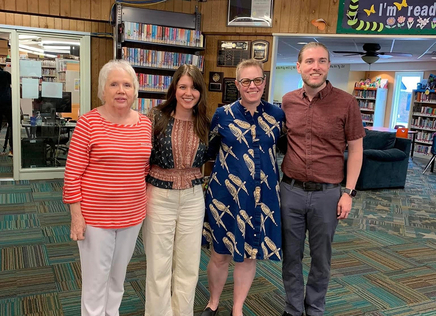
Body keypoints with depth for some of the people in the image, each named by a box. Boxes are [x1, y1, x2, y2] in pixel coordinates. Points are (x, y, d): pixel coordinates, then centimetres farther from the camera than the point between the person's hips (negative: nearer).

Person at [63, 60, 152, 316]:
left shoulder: (145, 124, 1)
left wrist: (148, 204, 11)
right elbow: (72, 173, -11)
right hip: (95, 215, -4)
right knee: (96, 277, 9)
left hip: (133, 214, 5)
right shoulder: (88, 123, -13)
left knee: (119, 273, 21)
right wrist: (76, 215, -13)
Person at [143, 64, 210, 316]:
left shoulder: (205, 124, 2)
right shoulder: (157, 117, -8)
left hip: (193, 198, 3)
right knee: (159, 265, 8)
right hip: (159, 197, -3)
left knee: (188, 266, 13)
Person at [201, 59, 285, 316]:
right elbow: (210, 150, 10)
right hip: (227, 193, -1)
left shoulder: (277, 115, 0)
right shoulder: (223, 115, -4)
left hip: (263, 196, 2)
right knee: (221, 254, 10)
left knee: (249, 255, 12)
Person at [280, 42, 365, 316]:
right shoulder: (288, 101, 2)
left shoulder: (346, 102, -8)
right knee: (291, 255, 14)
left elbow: (356, 149, -2)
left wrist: (349, 192, -6)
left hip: (327, 193, -2)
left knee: (321, 257, 14)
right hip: (291, 190, 3)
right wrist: (278, 179, 9)